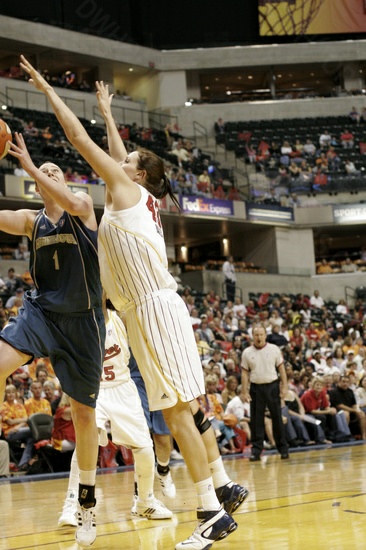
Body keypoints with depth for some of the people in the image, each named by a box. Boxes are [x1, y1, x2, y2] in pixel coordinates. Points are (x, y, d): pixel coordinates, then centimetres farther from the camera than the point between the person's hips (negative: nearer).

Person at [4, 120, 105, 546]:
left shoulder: (83, 207, 1)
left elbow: (72, 204, -24)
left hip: (82, 319, -2)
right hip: (41, 310, 2)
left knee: (84, 412, 4)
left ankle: (87, 502, 19)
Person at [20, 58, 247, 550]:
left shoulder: (127, 191, -1)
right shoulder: (142, 199, 19)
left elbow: (79, 138, 1)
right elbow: (116, 152, 36)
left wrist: (46, 89, 9)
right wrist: (107, 111, 48)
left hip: (155, 308, -10)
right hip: (151, 310, 10)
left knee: (176, 410, -12)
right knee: (186, 406, 13)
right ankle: (224, 488, 20)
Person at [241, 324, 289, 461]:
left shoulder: (274, 349, 1)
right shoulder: (247, 353, 3)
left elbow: (281, 368, 3)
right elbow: (245, 373, 5)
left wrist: (284, 387, -4)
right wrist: (245, 392, -2)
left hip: (272, 386, -1)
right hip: (256, 388, 1)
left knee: (277, 418, 2)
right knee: (256, 420, 1)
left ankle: (283, 448, 10)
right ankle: (256, 450, 6)